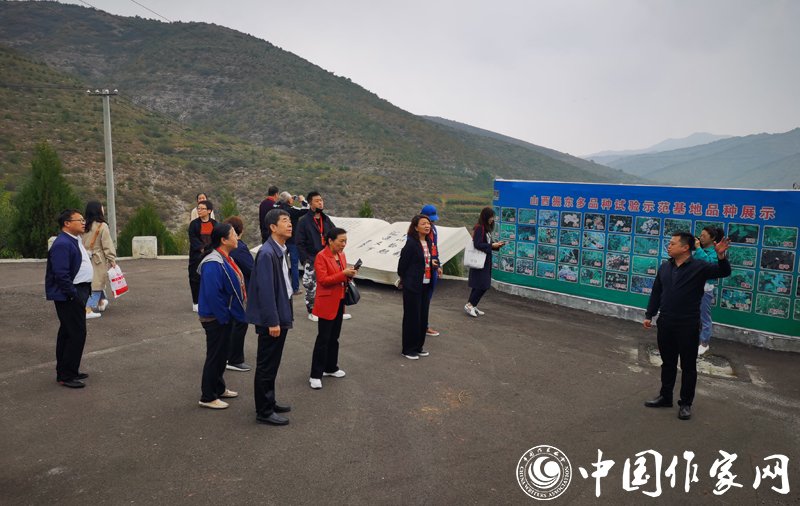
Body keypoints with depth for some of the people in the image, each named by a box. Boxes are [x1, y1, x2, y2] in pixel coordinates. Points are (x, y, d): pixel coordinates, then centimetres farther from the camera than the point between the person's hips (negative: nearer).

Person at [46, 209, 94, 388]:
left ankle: (65, 371, 28)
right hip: (69, 295, -11)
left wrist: (84, 292, 16)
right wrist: (74, 294, -21)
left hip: (79, 291, 11)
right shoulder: (62, 244, -18)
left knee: (67, 332, 17)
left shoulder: (75, 240, 15)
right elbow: (61, 274, -23)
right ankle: (66, 376, 2)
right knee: (77, 333, -8)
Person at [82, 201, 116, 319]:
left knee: (97, 282, 22)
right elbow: (107, 245, -12)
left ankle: (101, 303, 38)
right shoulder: (102, 226, -12)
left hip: (86, 259, 7)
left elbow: (81, 243, 8)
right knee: (96, 284, -2)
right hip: (98, 259, -7)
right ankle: (87, 310, -8)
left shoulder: (85, 226, 5)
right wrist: (112, 260, -8)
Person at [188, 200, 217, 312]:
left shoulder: (214, 224, 7)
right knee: (196, 278, -3)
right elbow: (193, 238, -6)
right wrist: (202, 248, -16)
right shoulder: (194, 224, 1)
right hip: (197, 255, -2)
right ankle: (196, 303, 4)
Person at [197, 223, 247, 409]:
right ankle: (208, 398, 14)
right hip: (215, 318, -10)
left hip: (225, 316, 10)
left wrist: (229, 315, 14)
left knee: (222, 353, 20)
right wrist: (223, 317, -21)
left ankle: (219, 388, 35)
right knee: (214, 356, 1)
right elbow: (212, 294, -28)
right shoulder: (213, 264, -24)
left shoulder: (225, 258, 8)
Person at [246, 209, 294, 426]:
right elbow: (265, 290, -23)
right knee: (266, 365, 2)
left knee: (272, 364, 20)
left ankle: (269, 402, 33)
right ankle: (263, 412, 14)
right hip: (271, 320, -9)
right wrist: (272, 321, -21)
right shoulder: (267, 253, -20)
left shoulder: (280, 251, 10)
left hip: (280, 316, 9)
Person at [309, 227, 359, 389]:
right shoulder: (321, 256, -14)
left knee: (334, 337, 17)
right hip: (327, 303, -8)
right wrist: (343, 274, -25)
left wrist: (350, 275, -2)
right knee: (323, 339, -4)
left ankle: (331, 368, 31)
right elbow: (323, 280, -21)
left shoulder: (341, 255, 10)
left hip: (339, 301, 8)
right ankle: (315, 375, 4)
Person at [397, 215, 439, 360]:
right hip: (412, 286, -7)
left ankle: (418, 346, 26)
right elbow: (402, 263, -10)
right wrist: (403, 281, 1)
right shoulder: (411, 243, -15)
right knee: (412, 317, 1)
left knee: (423, 316, 12)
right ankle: (408, 349, 13)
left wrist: (433, 263, 1)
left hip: (425, 285, 7)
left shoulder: (428, 242, 7)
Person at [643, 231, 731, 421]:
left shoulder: (699, 267, -8)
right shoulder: (665, 267, 6)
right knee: (667, 362, 17)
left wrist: (721, 256, -38)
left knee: (688, 366, 6)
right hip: (665, 323, 5)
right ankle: (665, 397, 31)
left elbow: (723, 272, -19)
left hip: (688, 326, -5)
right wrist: (649, 315, 11)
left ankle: (686, 403, 18)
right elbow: (656, 293, 12)